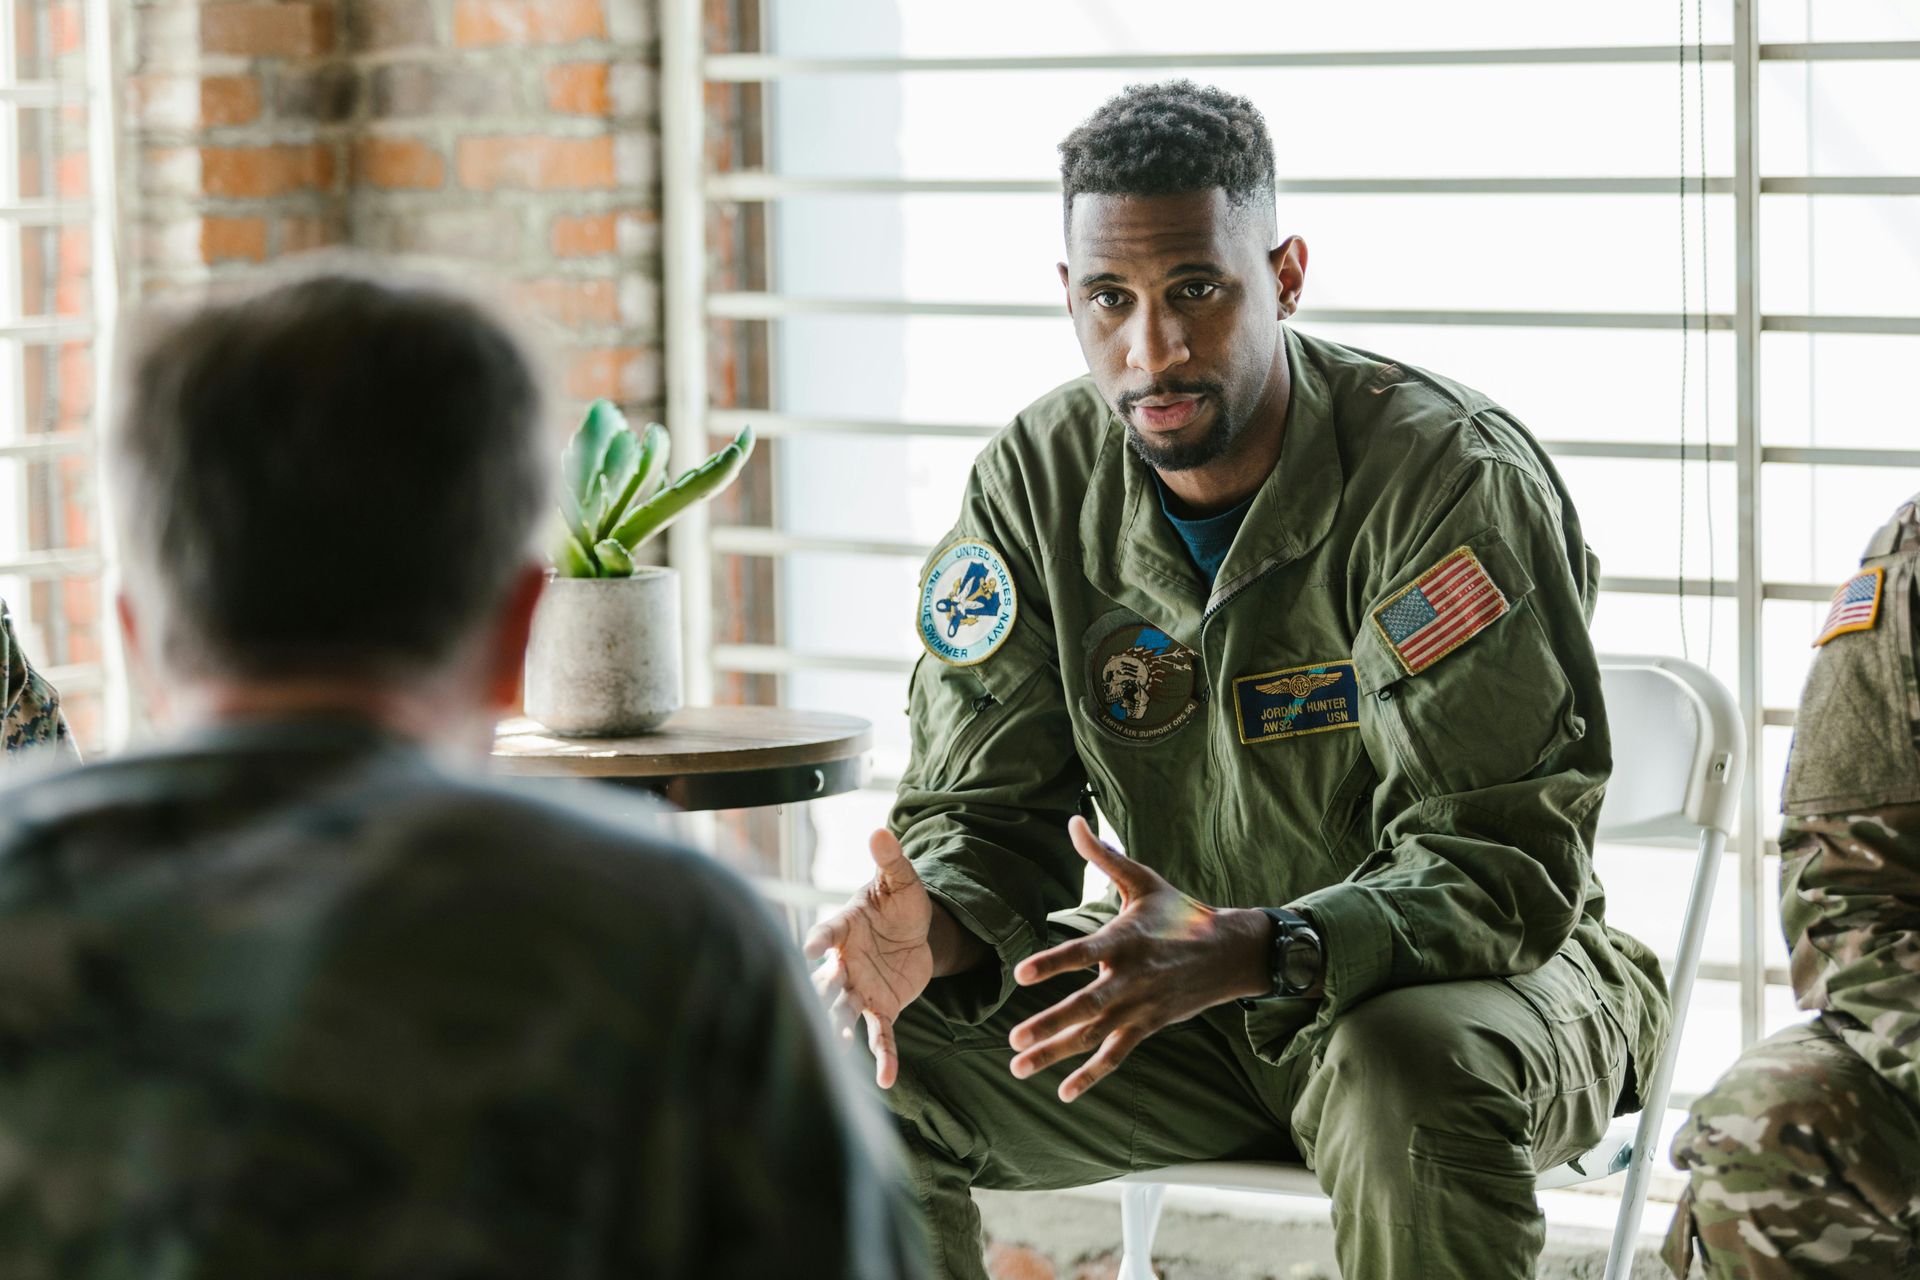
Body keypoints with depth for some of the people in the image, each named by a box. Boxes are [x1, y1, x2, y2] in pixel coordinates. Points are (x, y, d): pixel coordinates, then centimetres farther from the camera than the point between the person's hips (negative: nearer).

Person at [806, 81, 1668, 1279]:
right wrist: (930, 928, -28)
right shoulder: (1035, 486, -5)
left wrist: (1250, 954, -43)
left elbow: (1501, 862, -26)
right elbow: (988, 813, -2)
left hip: (1485, 970, -4)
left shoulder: (1454, 476, -21)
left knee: (1411, 1074, -40)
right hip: (1188, 991, 5)